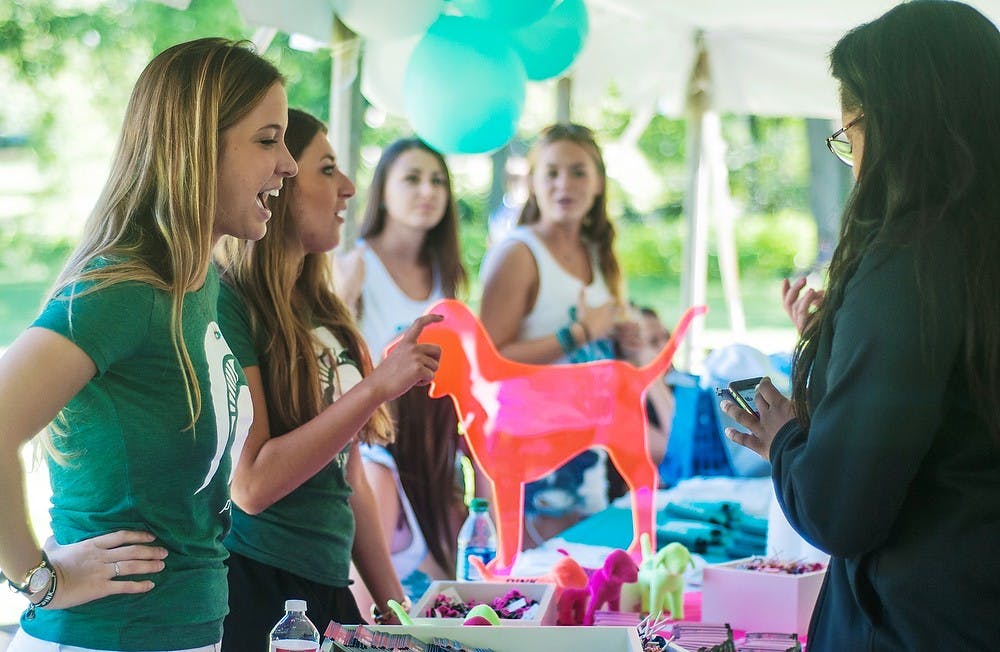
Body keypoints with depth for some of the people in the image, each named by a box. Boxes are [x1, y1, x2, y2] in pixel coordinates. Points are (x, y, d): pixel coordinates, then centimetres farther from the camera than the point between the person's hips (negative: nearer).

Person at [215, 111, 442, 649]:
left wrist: (395, 605, 14)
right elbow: (251, 485, -19)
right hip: (253, 589, -7)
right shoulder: (222, 302, -12)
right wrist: (379, 384, -20)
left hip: (329, 591, 7)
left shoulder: (321, 311, 11)